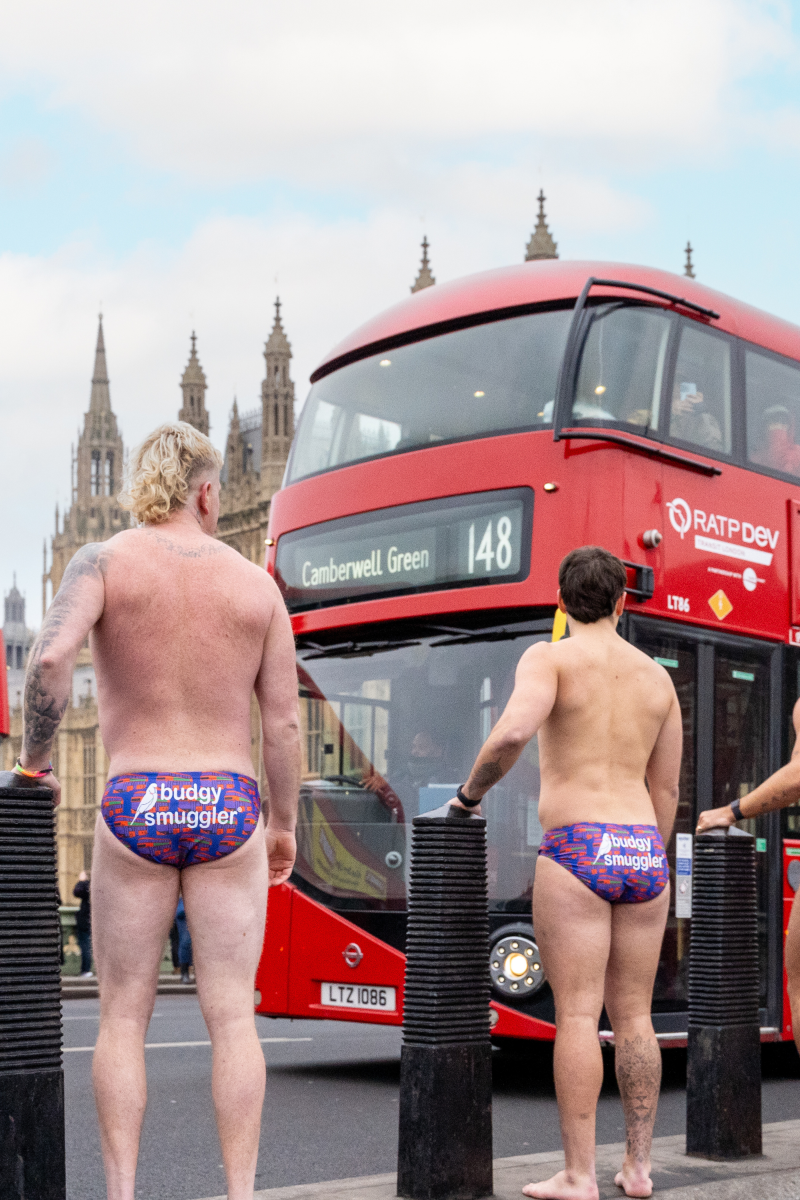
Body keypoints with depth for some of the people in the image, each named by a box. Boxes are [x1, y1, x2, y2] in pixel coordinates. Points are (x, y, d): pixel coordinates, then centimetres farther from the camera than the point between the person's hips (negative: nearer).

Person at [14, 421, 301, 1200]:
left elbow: (51, 658, -18)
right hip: (229, 810, 1)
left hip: (134, 808, -1)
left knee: (123, 1015, 7)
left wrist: (34, 759, -2)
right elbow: (283, 722, 5)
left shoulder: (105, 562, 0)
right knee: (231, 1015, 3)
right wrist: (284, 825, 16)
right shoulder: (256, 585, 6)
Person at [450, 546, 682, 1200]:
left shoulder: (550, 657, -1)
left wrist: (470, 792, -4)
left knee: (577, 1016, -4)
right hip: (644, 857, 5)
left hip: (576, 851, -5)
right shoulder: (657, 678, 16)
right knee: (633, 1016, 11)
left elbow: (512, 734, -21)